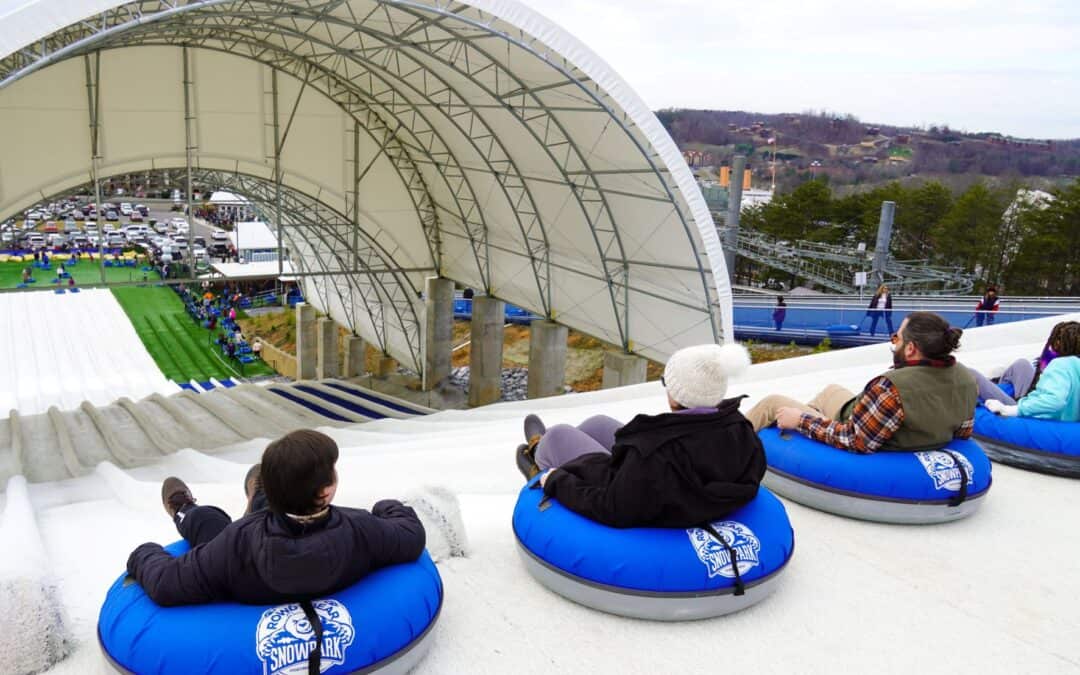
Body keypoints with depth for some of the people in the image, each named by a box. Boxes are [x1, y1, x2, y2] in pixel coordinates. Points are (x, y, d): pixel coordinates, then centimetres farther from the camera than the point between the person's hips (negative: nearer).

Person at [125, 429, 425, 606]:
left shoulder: (240, 541, -44)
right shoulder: (358, 531, -41)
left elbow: (166, 586, -34)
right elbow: (412, 535, -23)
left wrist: (145, 555, -11)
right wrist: (390, 508, 0)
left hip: (246, 608, -2)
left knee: (203, 517, 21)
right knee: (267, 504, 25)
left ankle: (184, 515, 59)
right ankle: (258, 500, 63)